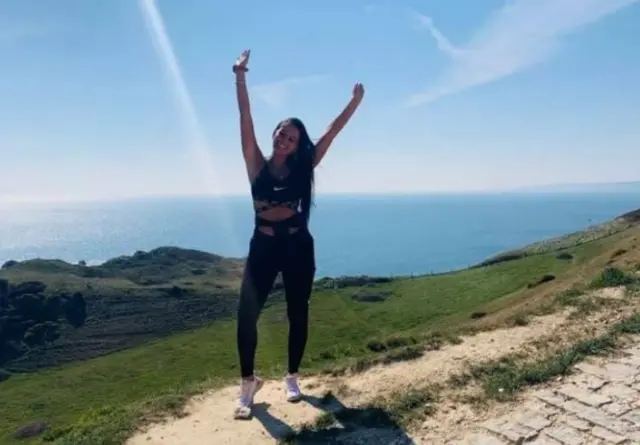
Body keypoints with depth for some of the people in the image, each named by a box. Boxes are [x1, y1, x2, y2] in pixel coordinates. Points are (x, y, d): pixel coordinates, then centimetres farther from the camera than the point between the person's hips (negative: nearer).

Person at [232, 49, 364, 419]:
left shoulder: (302, 168, 3)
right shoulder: (258, 165, 0)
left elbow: (332, 132, 4)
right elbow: (245, 121, -8)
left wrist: (356, 102, 4)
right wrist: (240, 78, -15)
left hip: (298, 246, 2)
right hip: (264, 246, -1)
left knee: (298, 314, 9)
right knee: (247, 313, -8)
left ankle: (292, 378, 27)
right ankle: (249, 383, 10)